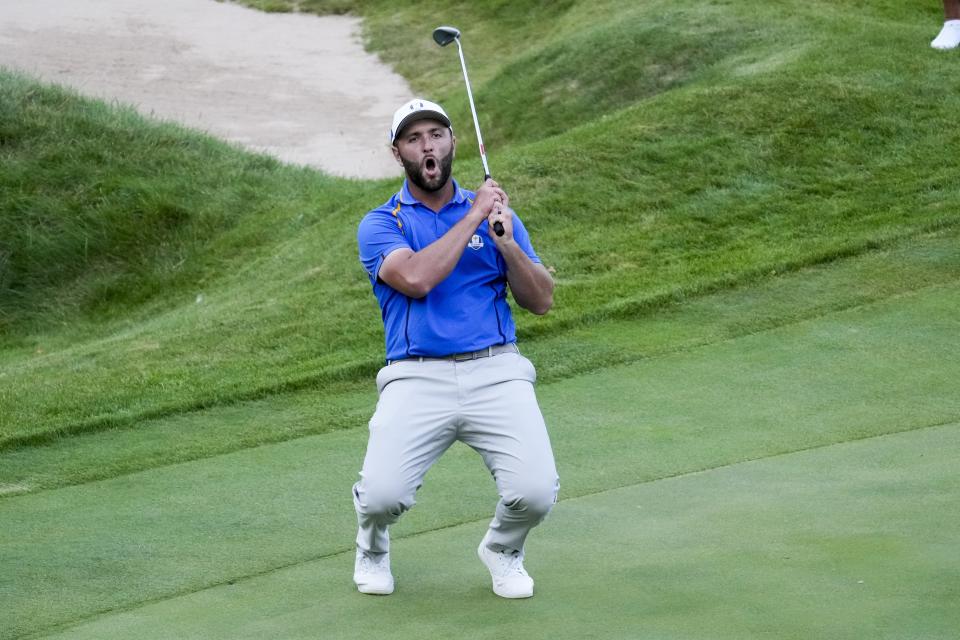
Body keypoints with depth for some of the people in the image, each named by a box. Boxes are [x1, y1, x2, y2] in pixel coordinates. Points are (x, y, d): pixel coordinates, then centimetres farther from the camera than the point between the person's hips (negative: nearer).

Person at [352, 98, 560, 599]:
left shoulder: (496, 213, 15)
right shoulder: (380, 224, 6)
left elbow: (541, 301, 9)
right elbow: (417, 278, -15)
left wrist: (506, 243, -8)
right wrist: (474, 215, -9)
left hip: (496, 373, 2)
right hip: (417, 378, -2)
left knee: (535, 491, -20)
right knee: (382, 494, -23)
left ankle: (502, 549, 18)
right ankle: (373, 547, 17)